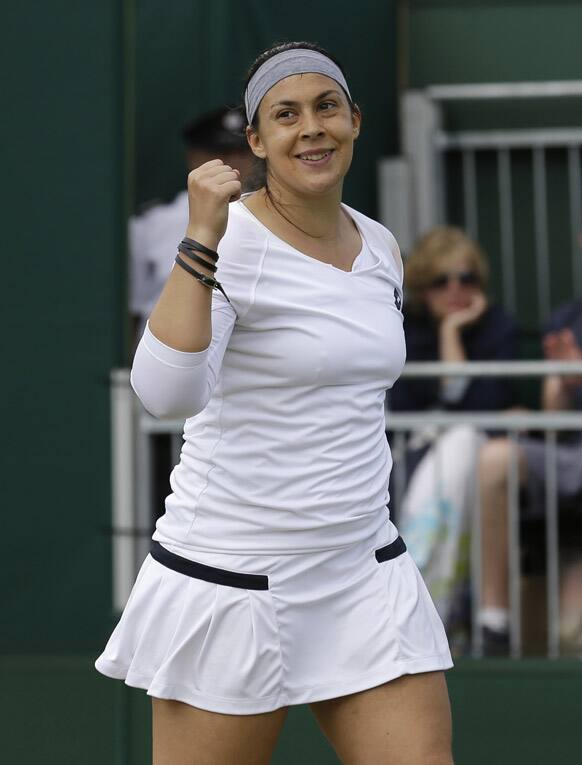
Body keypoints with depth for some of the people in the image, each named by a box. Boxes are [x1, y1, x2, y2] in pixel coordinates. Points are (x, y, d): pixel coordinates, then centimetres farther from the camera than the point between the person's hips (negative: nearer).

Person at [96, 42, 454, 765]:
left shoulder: (380, 246, 9)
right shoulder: (229, 241, -12)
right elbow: (168, 393, -29)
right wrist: (202, 240, -33)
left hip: (365, 571, 6)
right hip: (231, 572, -6)